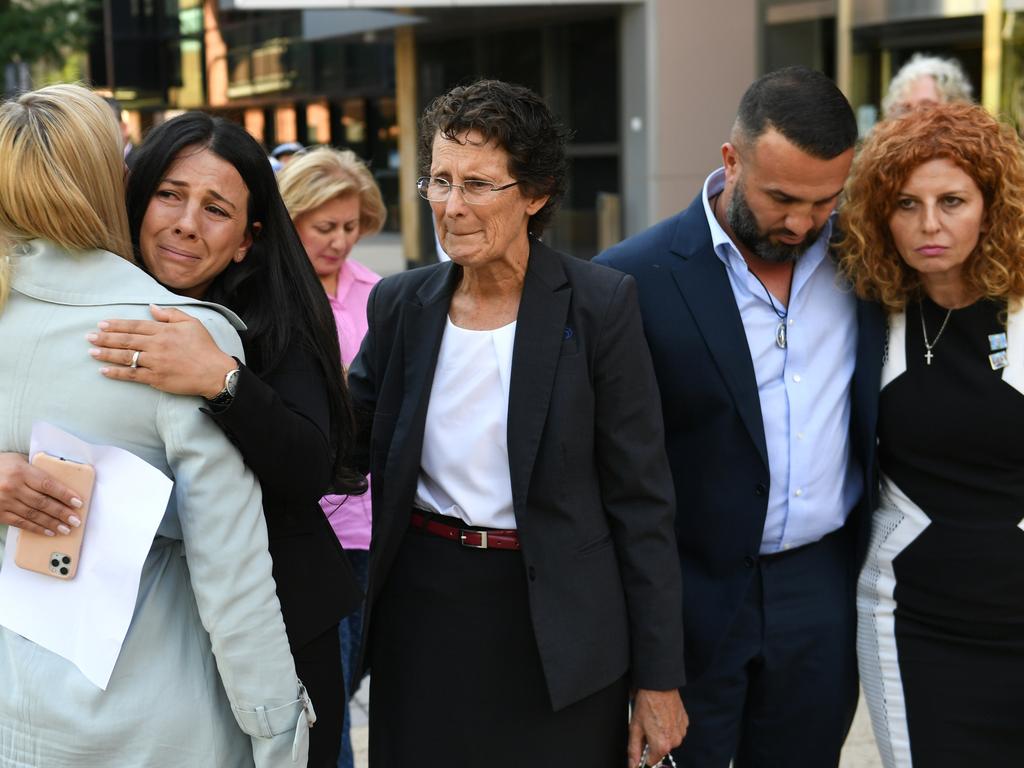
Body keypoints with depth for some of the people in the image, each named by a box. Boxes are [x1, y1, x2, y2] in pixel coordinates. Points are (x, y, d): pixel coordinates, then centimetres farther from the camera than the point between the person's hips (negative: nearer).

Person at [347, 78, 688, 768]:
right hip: (423, 608, 3)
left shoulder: (599, 303, -10)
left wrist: (659, 678, -7)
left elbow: (641, 497, -8)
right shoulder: (400, 303, 2)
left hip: (559, 626, -3)